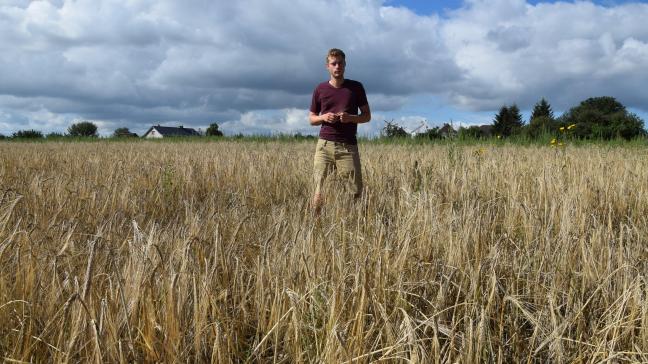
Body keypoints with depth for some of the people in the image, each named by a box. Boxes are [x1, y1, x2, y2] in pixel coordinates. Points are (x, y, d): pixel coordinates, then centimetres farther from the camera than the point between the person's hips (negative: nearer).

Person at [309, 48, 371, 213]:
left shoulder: (356, 87, 6)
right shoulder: (320, 89, 9)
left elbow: (367, 116, 10)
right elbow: (311, 119, 16)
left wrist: (350, 118, -10)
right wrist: (324, 117, -6)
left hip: (348, 146, 0)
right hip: (325, 144, 1)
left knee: (355, 190, -5)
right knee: (320, 191, -3)